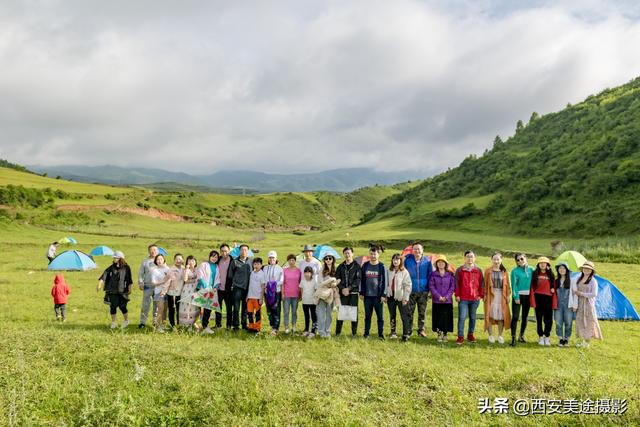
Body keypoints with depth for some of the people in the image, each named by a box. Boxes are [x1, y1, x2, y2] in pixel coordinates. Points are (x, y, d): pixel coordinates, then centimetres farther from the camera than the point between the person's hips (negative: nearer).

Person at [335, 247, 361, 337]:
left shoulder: (356, 266, 3)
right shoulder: (340, 267, 12)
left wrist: (349, 288, -13)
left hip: (353, 293, -2)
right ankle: (338, 332, 6)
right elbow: (337, 279, 7)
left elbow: (358, 279, -6)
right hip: (343, 293, 2)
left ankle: (354, 332, 9)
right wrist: (342, 288, -9)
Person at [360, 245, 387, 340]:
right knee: (367, 315, 8)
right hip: (367, 295, 2)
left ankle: (381, 334, 10)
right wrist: (361, 293, 4)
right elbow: (362, 280, 9)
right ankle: (366, 333, 16)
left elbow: (384, 281, -1)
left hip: (378, 295, -2)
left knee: (380, 316, 1)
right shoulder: (365, 265, 5)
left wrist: (383, 295, -6)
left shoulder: (382, 266, -1)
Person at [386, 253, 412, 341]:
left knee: (404, 316, -4)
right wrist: (385, 295, 6)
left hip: (401, 297, -4)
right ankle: (393, 332, 26)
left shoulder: (404, 272, -6)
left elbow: (407, 285, -8)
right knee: (392, 316, 14)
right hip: (391, 296, 4)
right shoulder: (389, 271, 6)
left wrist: (405, 298, -11)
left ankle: (406, 335, 0)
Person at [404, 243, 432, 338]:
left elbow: (430, 275, 8)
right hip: (410, 290, -1)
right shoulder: (407, 260, 0)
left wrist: (430, 288, 3)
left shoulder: (427, 261, 1)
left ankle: (421, 329, 20)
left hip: (423, 291, 1)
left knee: (422, 312, 8)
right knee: (409, 311, 4)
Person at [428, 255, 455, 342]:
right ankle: (439, 334, 15)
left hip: (447, 301, 0)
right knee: (438, 318, 3)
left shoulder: (450, 275, 2)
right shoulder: (433, 275, 2)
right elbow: (431, 286, -4)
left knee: (446, 318, 0)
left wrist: (446, 297, -11)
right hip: (436, 301, 0)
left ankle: (445, 334, 13)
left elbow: (452, 287, -1)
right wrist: (439, 296, -12)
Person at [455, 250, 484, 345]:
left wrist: (481, 295, 3)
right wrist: (457, 295, -4)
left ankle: (470, 335, 23)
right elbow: (457, 283, 1)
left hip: (475, 298, 2)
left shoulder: (478, 271, 7)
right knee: (462, 317, -6)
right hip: (463, 299, -2)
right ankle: (460, 337, -3)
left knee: (472, 317, 11)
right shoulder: (460, 270, 2)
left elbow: (481, 284, 9)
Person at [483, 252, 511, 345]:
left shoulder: (504, 271, 7)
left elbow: (507, 284, 7)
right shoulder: (488, 271, 3)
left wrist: (508, 295, 1)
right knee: (490, 315, -2)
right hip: (491, 295, -1)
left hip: (502, 296, 1)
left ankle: (500, 335, 14)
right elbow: (485, 284, 1)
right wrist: (485, 295, -6)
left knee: (501, 315, 3)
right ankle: (491, 335, 8)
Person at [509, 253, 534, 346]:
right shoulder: (515, 271, -4)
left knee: (525, 317, 11)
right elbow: (514, 285, -8)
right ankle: (513, 338, -10)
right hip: (518, 295, -4)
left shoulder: (531, 270, 6)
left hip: (527, 296, 4)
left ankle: (521, 336, 24)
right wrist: (516, 297, -15)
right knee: (515, 317, -9)